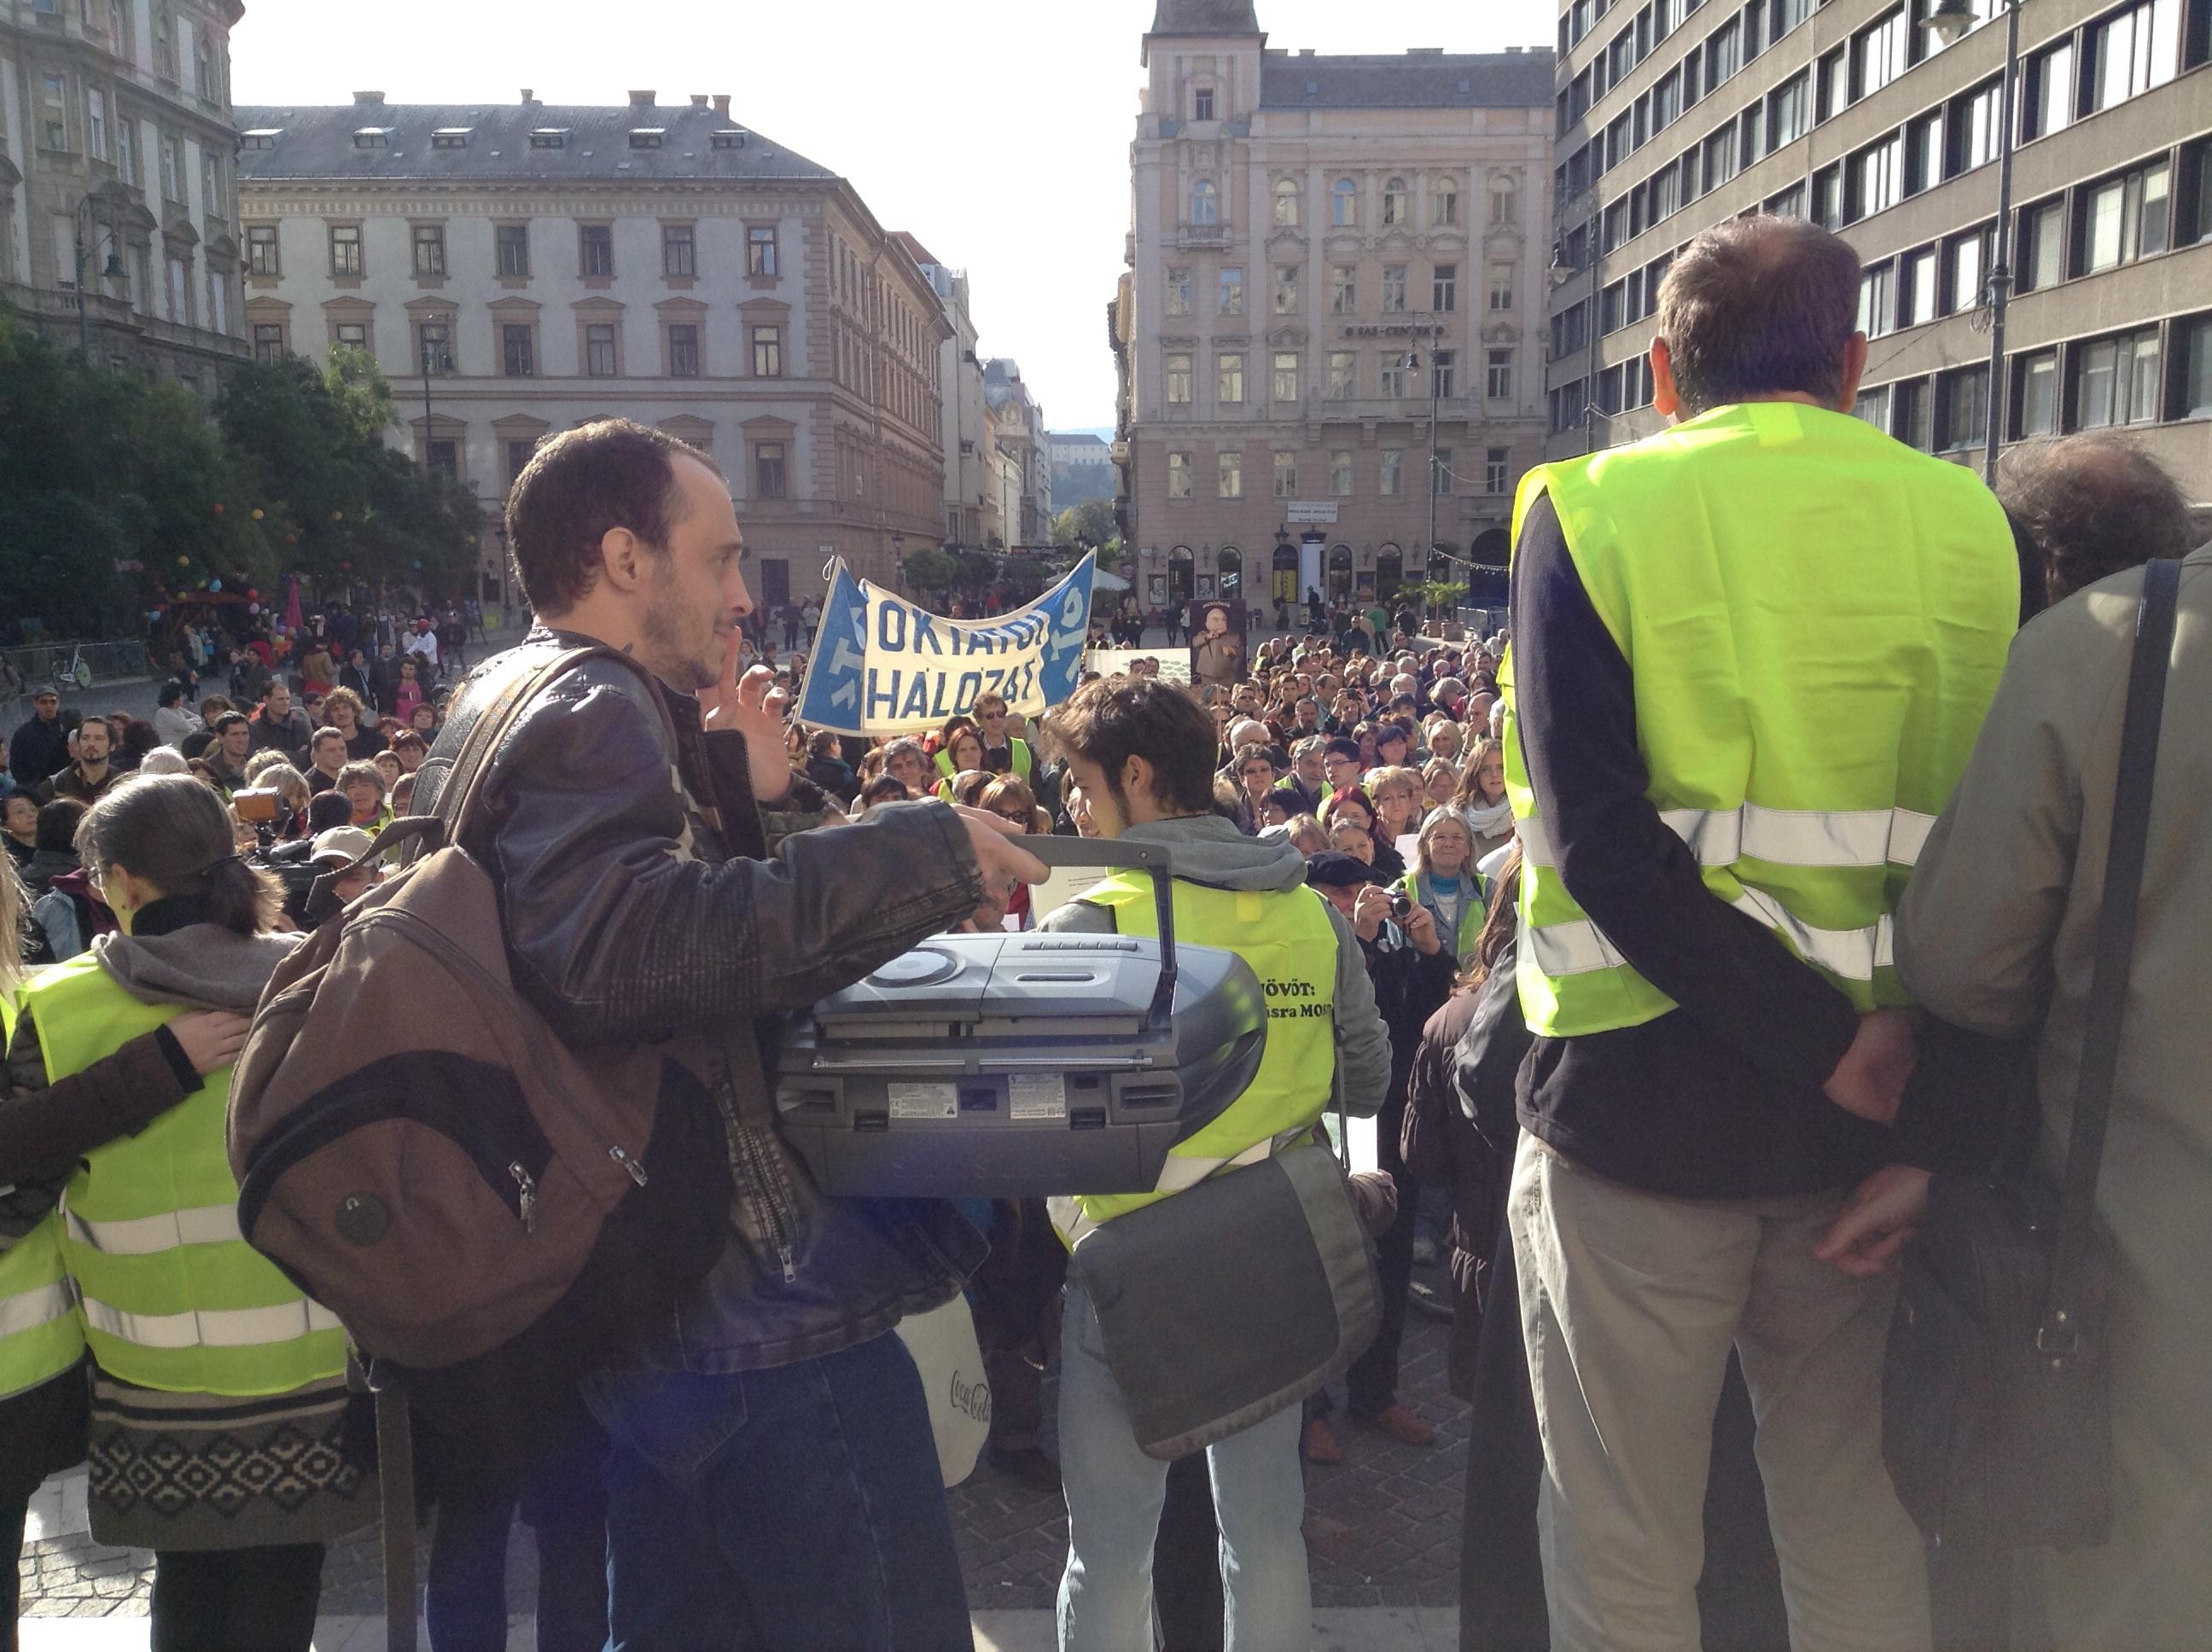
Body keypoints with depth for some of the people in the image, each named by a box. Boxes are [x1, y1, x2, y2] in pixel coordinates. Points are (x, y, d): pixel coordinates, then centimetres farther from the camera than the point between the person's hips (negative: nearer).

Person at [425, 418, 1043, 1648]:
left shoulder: (527, 706, 19)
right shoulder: (583, 710, -15)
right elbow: (629, 951, -34)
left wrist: (744, 797, 9)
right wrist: (925, 854, -29)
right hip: (766, 1303, -11)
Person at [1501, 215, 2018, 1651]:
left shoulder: (1592, 511, -6)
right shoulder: (1966, 523, 5)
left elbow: (1594, 833, -17)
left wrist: (1826, 1051, -16)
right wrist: (1896, 1030, -5)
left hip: (1642, 1099, -3)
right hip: (1873, 1117, 4)